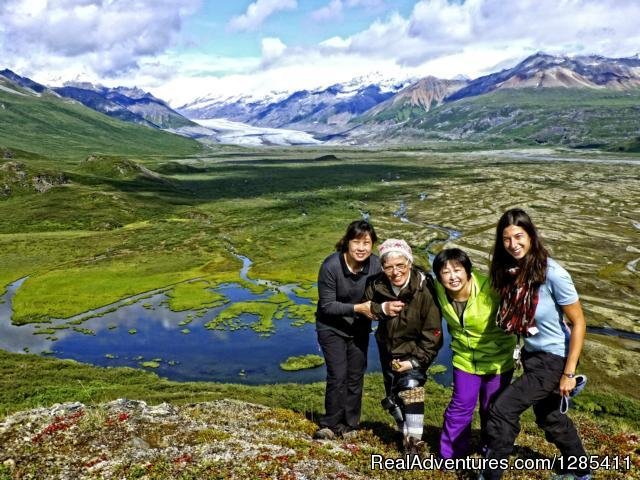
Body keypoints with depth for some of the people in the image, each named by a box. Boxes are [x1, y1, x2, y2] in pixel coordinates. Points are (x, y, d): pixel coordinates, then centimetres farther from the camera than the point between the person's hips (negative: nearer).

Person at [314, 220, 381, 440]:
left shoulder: (375, 265, -17)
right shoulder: (331, 266, -26)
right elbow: (327, 305, -21)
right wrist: (357, 308, -30)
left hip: (359, 328, 4)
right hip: (332, 327, -3)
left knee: (356, 376, 10)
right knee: (338, 376, -8)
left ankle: (349, 423, 28)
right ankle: (330, 424, 12)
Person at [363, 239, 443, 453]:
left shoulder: (423, 289, -29)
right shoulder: (376, 285, -21)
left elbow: (433, 333, -23)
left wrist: (416, 360, -24)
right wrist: (382, 308, -25)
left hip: (416, 348, -4)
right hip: (388, 347, 4)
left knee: (411, 386, -23)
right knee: (393, 395, 15)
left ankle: (415, 440, -9)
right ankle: (406, 433, 37)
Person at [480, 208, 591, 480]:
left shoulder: (552, 274, -24)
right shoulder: (510, 271, -6)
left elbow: (578, 322, -19)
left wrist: (569, 373, -18)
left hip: (553, 360, -7)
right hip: (532, 356, 7)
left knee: (501, 410, -10)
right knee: (550, 418, 23)